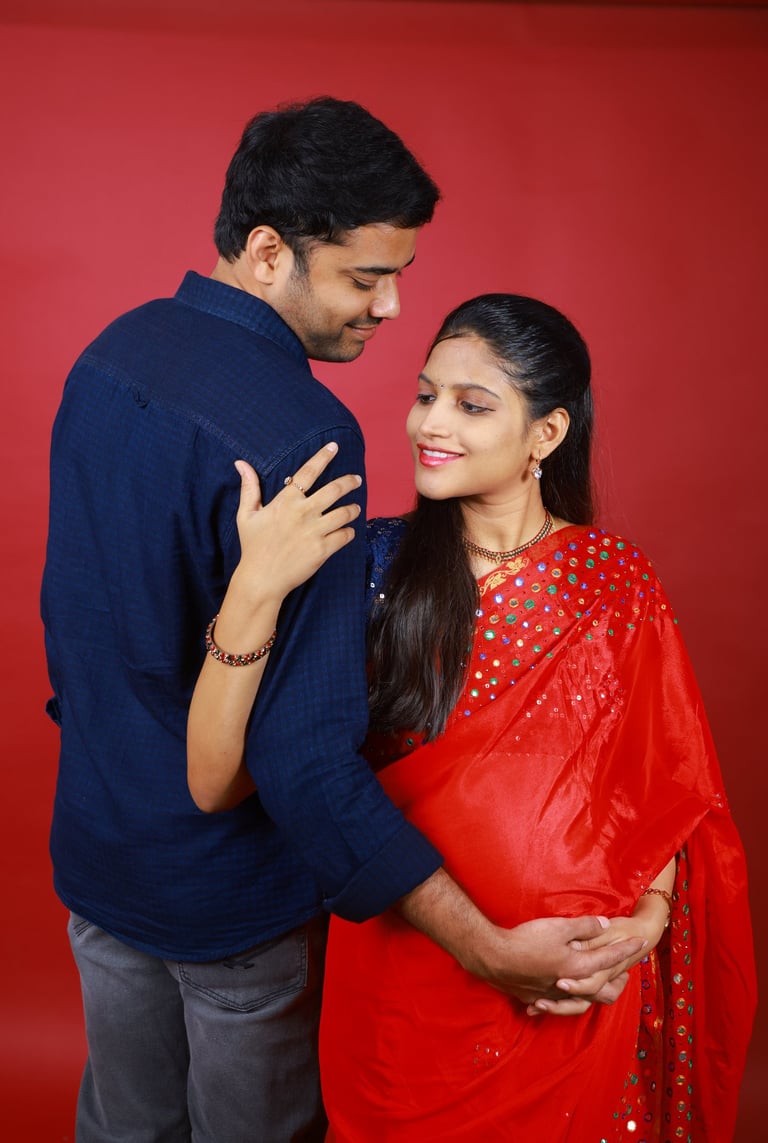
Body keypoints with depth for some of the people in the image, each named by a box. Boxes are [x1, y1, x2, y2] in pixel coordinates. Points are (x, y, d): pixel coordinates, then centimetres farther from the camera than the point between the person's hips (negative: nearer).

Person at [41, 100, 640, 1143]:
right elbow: (305, 753, -33)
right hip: (231, 896, -7)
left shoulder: (110, 355, -3)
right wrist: (489, 948, -28)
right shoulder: (298, 434, -30)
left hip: (93, 849, 7)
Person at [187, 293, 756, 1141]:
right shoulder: (369, 565, -11)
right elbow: (213, 782, -19)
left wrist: (644, 922, -13)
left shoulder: (618, 587, -6)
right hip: (408, 987, -1)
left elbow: (671, 790, 4)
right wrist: (254, 587, -30)